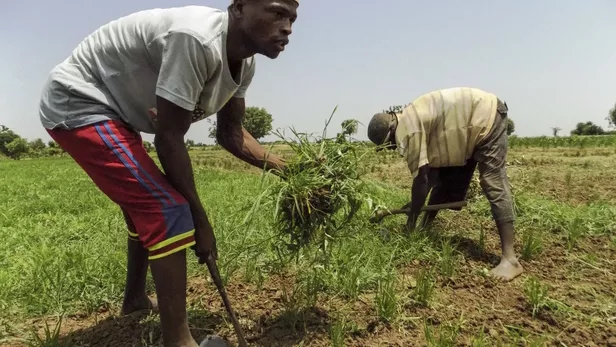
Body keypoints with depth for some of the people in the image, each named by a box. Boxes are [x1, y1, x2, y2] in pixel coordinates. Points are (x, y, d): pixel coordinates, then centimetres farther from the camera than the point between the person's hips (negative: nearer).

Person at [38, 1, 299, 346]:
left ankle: (136, 297, 44)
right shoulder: (198, 39, -32)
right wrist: (199, 220, -20)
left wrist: (286, 169, -5)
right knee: (167, 209, -20)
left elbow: (231, 133, 6)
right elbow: (169, 137, -28)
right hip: (77, 102, -10)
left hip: (111, 109, 11)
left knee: (146, 202, 22)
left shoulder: (243, 61, -2)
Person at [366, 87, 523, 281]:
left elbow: (420, 178, -23)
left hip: (486, 117, -10)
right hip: (468, 125, 10)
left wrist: (411, 221, -14)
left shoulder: (407, 130, -26)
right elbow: (430, 170, 9)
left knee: (493, 184, -17)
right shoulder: (411, 124, 4)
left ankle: (510, 259, -19)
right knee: (447, 181, 11)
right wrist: (416, 204, 10)